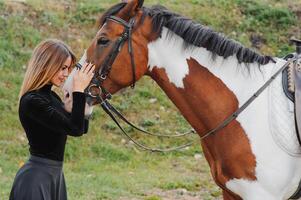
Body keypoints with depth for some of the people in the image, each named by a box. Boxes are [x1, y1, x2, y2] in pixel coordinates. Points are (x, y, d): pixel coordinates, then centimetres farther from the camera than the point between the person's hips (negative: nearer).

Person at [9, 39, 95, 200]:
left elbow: (82, 128, 15)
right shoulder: (32, 101, -18)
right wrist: (79, 90, -16)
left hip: (54, 174, 10)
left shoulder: (51, 97, 10)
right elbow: (75, 129, -23)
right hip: (36, 178, -10)